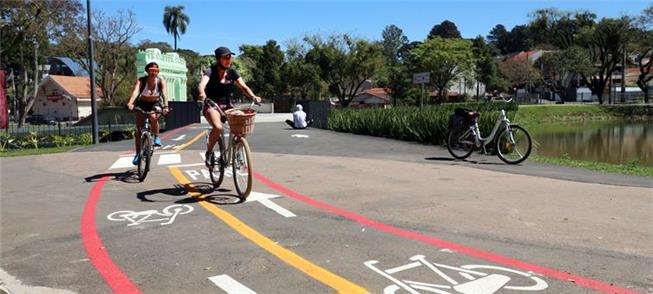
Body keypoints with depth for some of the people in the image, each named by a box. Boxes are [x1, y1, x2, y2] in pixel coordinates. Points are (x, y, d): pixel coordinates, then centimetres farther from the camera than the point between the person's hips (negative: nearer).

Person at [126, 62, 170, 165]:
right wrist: (130, 103, -54)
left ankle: (156, 137, -11)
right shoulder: (141, 80, -20)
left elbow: (164, 94, -32)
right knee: (139, 130, -4)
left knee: (153, 117, -35)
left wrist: (166, 106, -50)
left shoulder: (161, 81, -18)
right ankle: (138, 154, 8)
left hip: (155, 104, -1)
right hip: (142, 104, 1)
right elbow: (135, 91, -36)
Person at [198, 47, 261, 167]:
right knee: (218, 127, -34)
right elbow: (202, 84, -27)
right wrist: (202, 94, -51)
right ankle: (209, 152, -9)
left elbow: (244, 87, -7)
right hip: (211, 106, -4)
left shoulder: (232, 73, 3)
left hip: (227, 106, 4)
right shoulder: (211, 71, -9)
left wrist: (253, 96, -28)